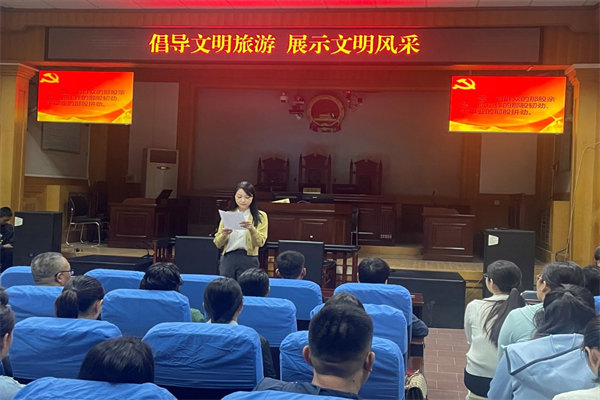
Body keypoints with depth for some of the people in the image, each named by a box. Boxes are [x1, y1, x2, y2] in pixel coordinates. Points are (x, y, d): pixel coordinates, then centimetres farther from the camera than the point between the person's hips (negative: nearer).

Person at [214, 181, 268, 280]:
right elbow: (217, 244, 7)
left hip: (248, 260, -2)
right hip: (228, 259, 2)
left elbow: (260, 242, -8)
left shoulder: (260, 216, 3)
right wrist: (223, 235, -13)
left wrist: (251, 229, -24)